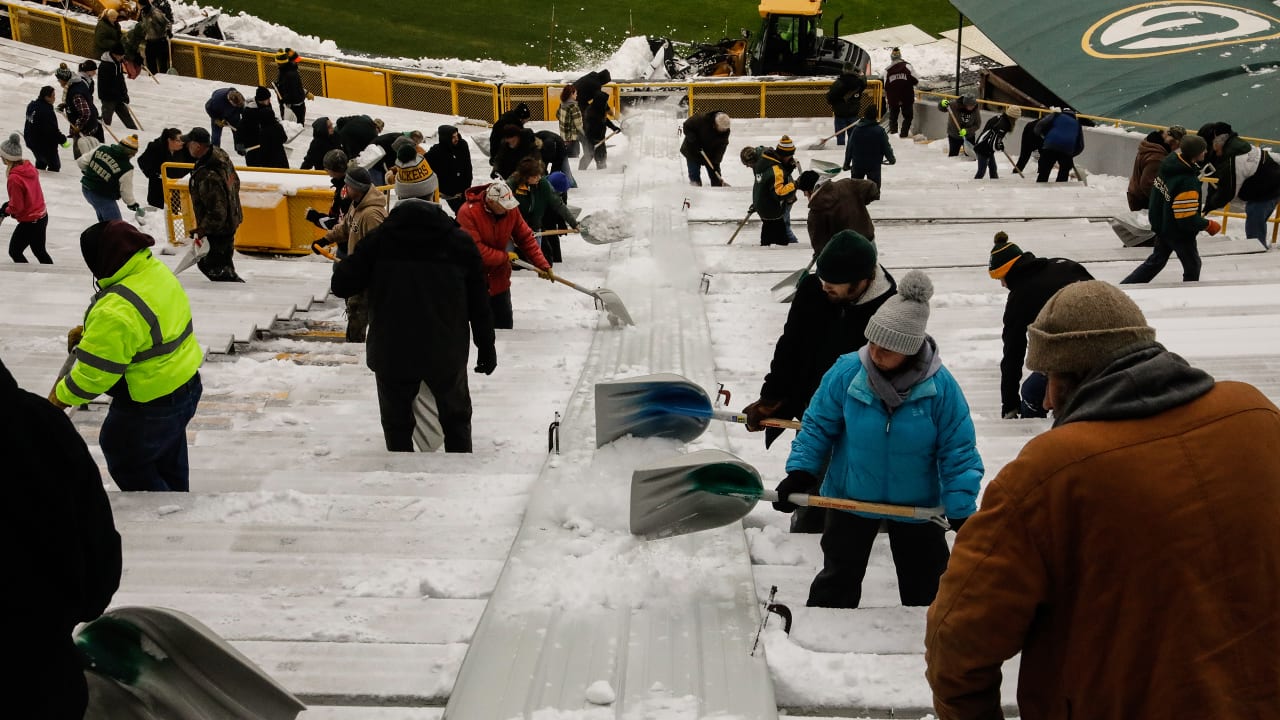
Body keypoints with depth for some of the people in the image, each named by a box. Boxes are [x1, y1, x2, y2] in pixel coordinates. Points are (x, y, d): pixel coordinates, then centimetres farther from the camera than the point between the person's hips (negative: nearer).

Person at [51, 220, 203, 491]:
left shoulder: (117, 311, -32)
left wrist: (61, 396, -8)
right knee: (169, 462, 26)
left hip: (150, 405, -9)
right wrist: (90, 332, 5)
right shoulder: (157, 269, -4)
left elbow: (94, 372, -24)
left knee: (126, 462, 12)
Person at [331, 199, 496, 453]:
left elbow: (342, 286, -2)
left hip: (391, 353, -1)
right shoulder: (461, 242, -3)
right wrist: (486, 346, 11)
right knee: (456, 417, 20)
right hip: (446, 352, 1)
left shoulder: (378, 239, -6)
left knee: (397, 422, 16)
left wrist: (339, 265, 21)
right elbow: (479, 301, 1)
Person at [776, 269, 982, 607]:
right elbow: (818, 425, -6)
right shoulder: (846, 373, -20)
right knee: (837, 581, 17)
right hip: (851, 499, 1)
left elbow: (958, 453, -14)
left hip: (916, 504, 0)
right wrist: (800, 473, -14)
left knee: (926, 588, 17)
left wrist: (962, 514, -16)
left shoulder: (940, 387, -22)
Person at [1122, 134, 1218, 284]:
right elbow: (1188, 220, -30)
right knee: (1192, 266, 17)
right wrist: (1209, 225, -15)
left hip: (1162, 225, 8)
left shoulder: (1169, 162, -11)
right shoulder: (1188, 184, -35)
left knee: (1156, 261, 24)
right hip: (1180, 233, -8)